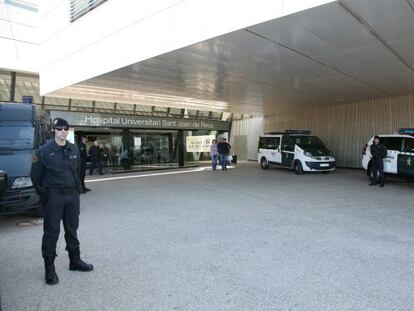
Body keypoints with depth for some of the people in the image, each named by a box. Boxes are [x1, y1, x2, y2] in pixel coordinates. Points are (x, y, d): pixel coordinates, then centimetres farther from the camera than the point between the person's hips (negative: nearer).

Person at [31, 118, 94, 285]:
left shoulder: (74, 149, 6)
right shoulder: (44, 151, -8)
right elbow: (35, 176, -3)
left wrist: (78, 187, 10)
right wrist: (43, 193, -3)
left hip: (72, 195, 5)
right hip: (53, 197, -4)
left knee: (72, 229, 16)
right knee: (51, 232, 2)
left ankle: (75, 260, 30)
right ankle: (49, 268, 14)